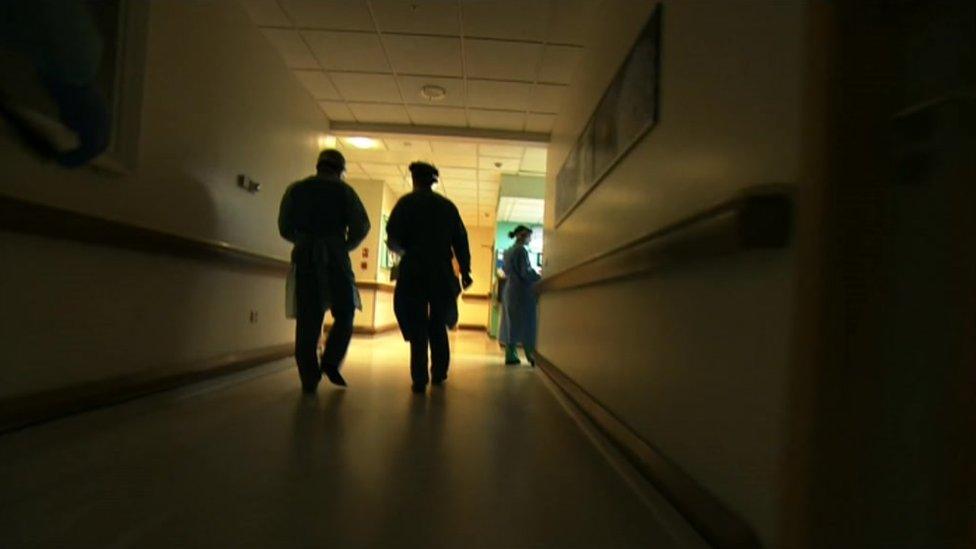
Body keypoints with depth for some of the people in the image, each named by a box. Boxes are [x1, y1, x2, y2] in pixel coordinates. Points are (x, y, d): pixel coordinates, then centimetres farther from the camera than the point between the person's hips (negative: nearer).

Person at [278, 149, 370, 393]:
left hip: (304, 256, 3)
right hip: (334, 256, -2)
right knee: (344, 314, 11)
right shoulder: (343, 190, 7)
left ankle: (309, 378, 1)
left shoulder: (296, 189, 15)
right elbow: (362, 225, -2)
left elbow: (285, 228, 13)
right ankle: (331, 361, -5)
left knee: (307, 319, 4)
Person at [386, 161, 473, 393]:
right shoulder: (448, 205, 10)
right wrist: (465, 271, 10)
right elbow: (461, 241, 7)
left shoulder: (406, 203, 1)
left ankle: (420, 379, -3)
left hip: (413, 271, -2)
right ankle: (439, 373, 19)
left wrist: (404, 251, 13)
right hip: (441, 272, 3)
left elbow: (393, 238, -7)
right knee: (438, 324, 15)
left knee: (417, 325, 1)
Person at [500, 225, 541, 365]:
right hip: (521, 290, -8)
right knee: (526, 323, -4)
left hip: (509, 289, 8)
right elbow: (526, 272, -16)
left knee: (511, 322, 8)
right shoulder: (521, 250, -12)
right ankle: (532, 356, -1)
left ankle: (511, 355, 10)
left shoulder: (508, 251, 14)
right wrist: (543, 280, -8)